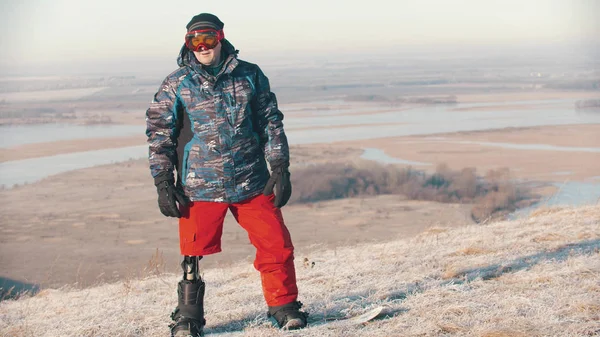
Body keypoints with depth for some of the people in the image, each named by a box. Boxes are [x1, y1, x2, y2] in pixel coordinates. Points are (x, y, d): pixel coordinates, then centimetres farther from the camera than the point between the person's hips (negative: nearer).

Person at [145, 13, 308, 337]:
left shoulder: (249, 75, 5)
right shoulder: (176, 85, 2)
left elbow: (271, 123, 10)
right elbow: (158, 134, 4)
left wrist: (280, 169, 3)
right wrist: (163, 183, -3)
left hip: (253, 184, 1)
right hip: (199, 188, -1)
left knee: (277, 245, 1)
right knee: (194, 255, 1)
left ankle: (283, 305, 21)